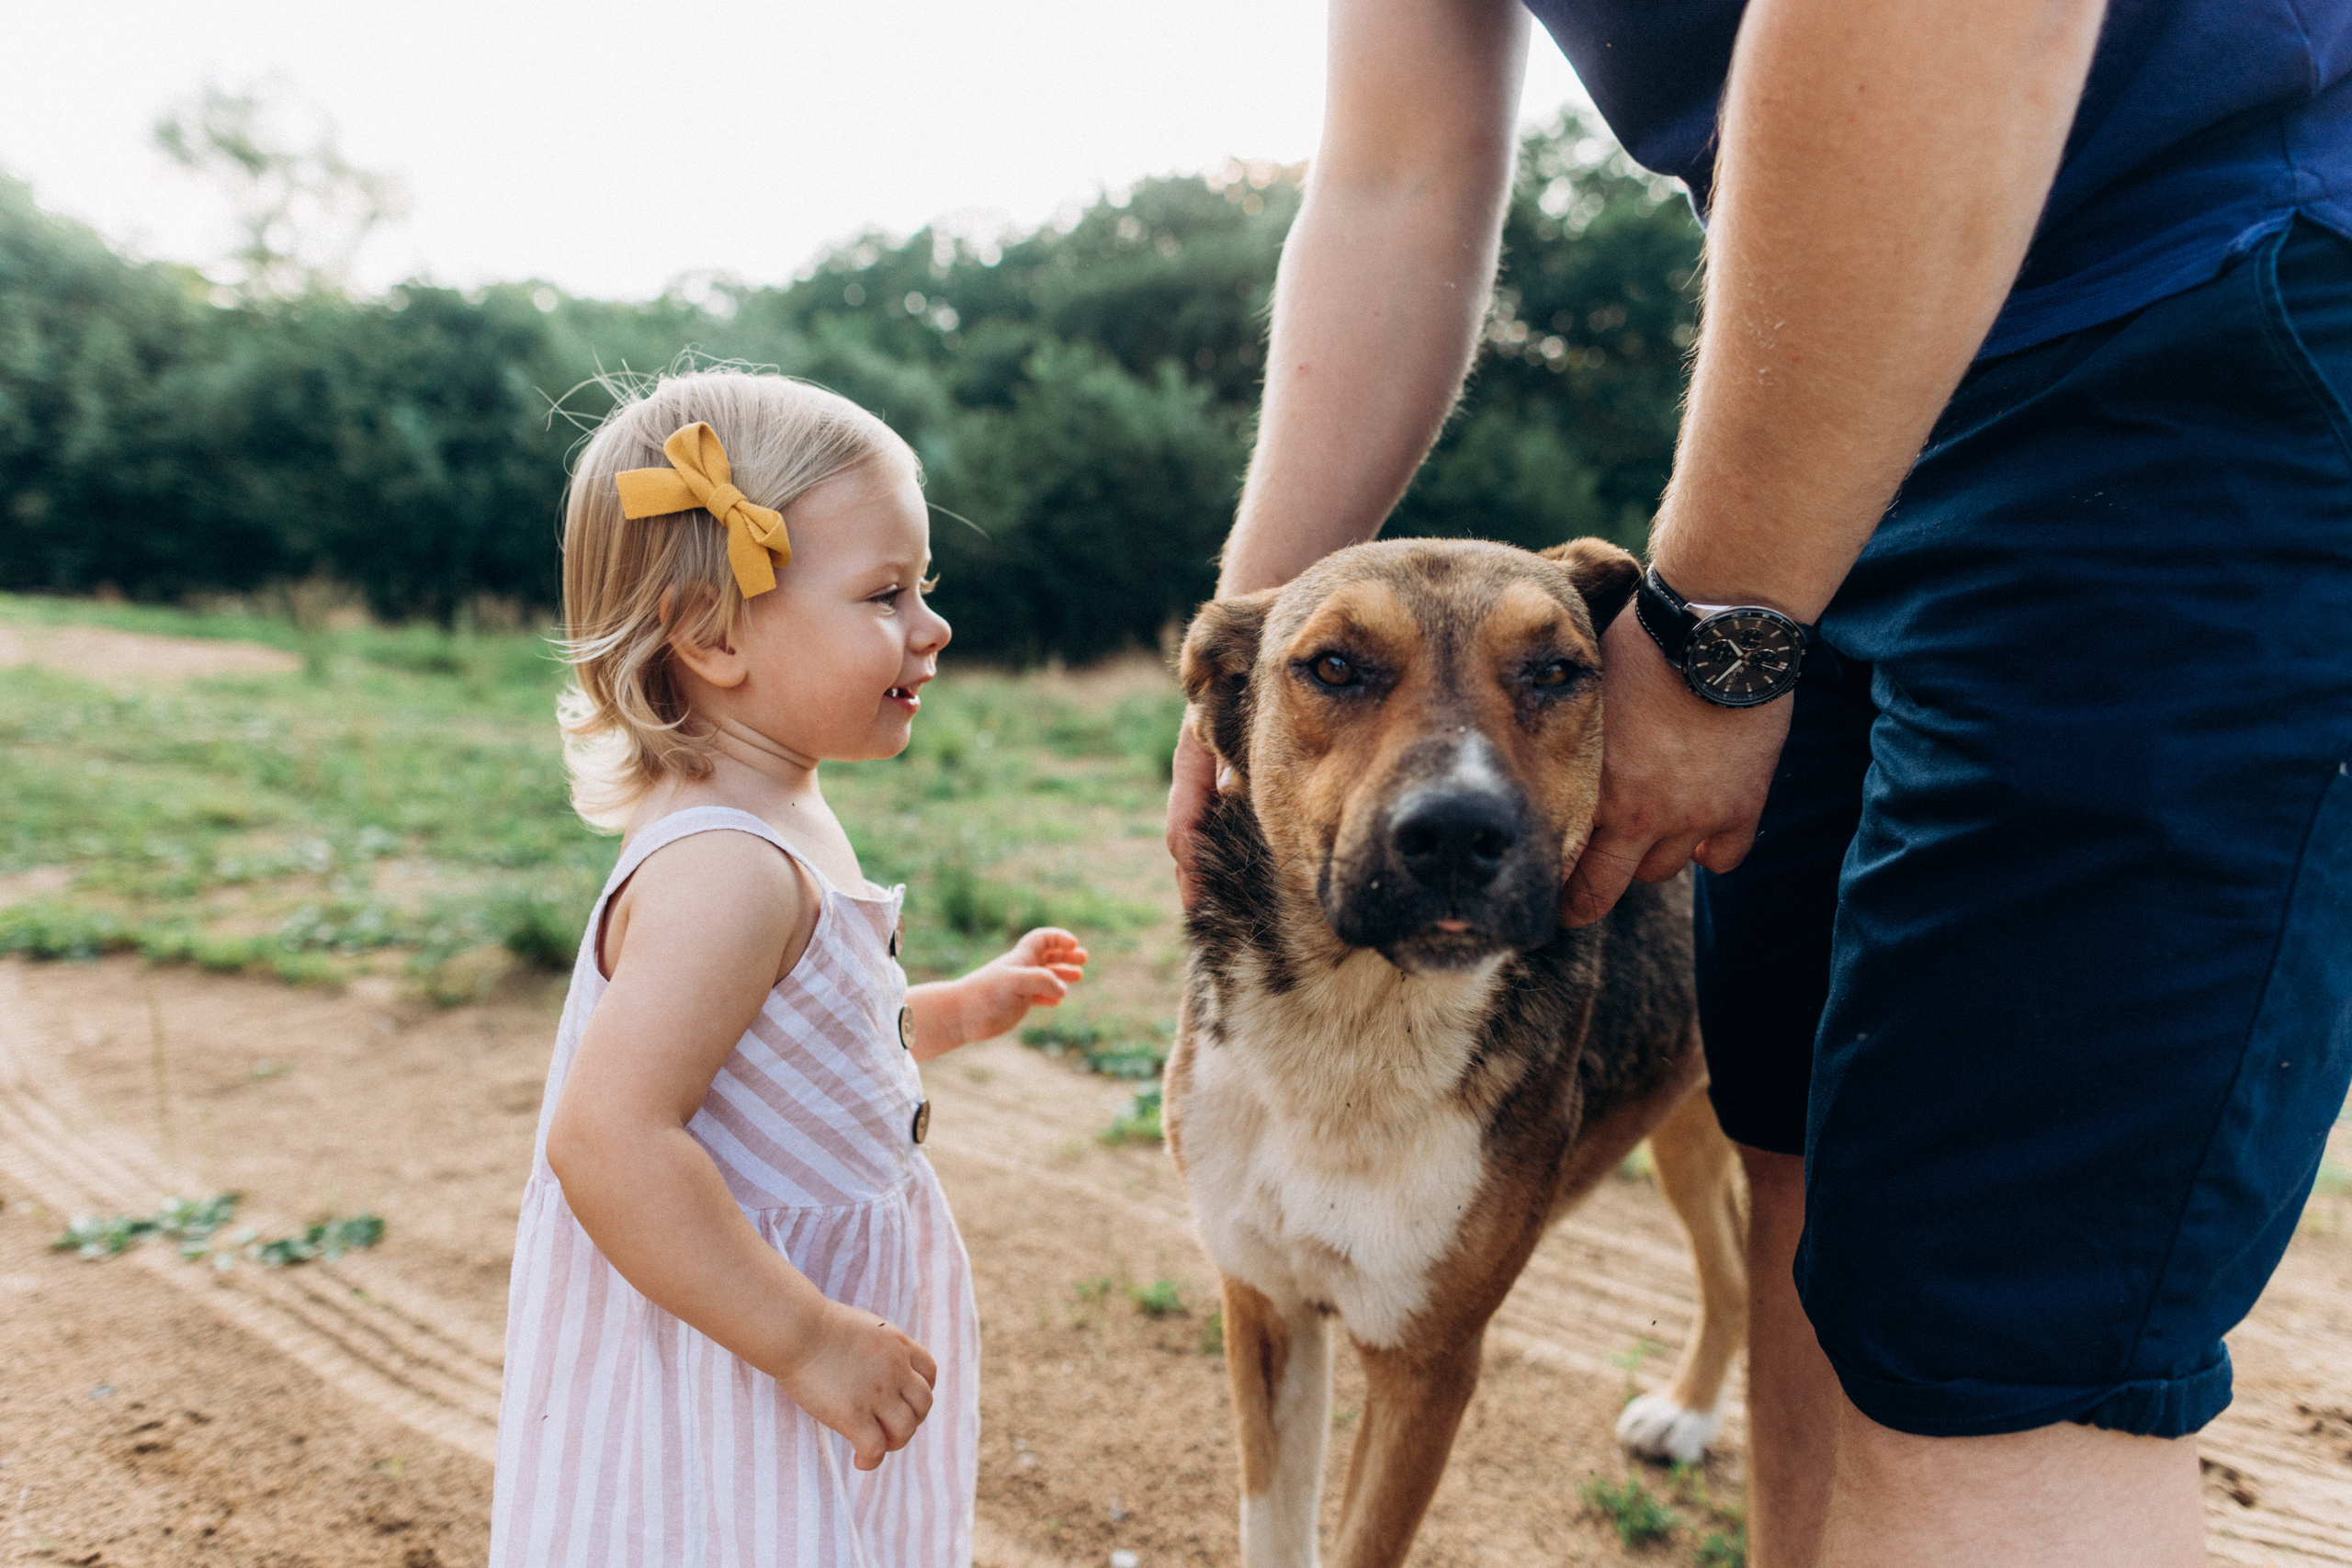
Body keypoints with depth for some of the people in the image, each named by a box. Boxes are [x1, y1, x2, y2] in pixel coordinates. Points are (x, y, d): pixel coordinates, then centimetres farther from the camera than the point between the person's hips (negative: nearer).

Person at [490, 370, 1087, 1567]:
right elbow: (609, 1143, -35)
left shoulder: (779, 827, 3)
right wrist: (809, 1341, -29)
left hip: (777, 1317, 10)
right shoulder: (726, 870, -30)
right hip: (717, 1370, -10)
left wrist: (960, 1010, 12)